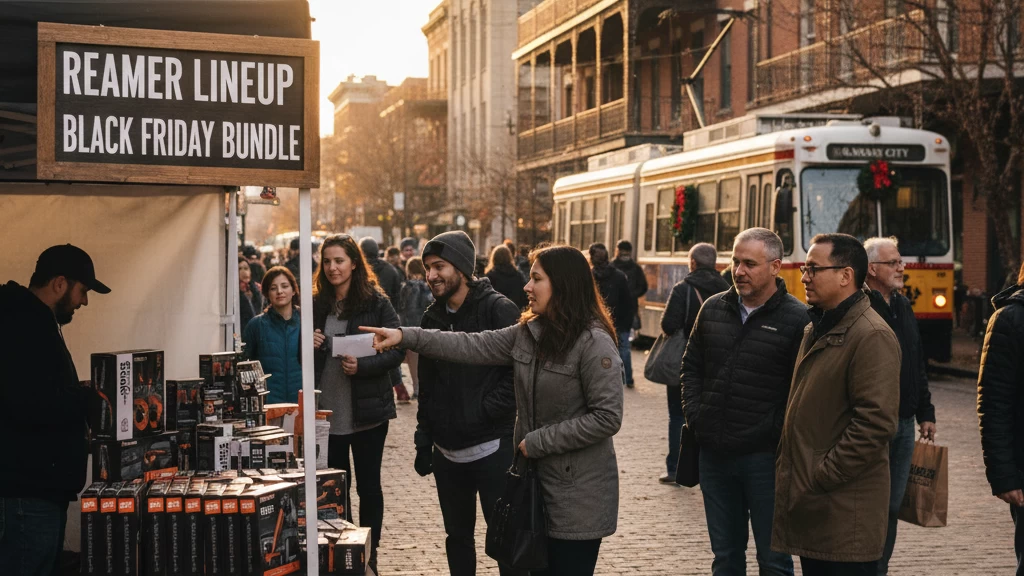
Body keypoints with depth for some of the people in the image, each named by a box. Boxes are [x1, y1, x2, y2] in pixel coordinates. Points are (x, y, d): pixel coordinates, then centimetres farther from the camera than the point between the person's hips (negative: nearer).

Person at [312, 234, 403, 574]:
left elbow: (396, 352, -9)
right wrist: (309, 346, -6)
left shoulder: (376, 303, -6)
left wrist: (362, 366, -23)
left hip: (366, 411, -4)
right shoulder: (317, 305, 8)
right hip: (327, 412, 4)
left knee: (368, 486, 6)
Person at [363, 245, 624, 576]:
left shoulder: (594, 343, -17)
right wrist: (406, 337, -6)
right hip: (537, 480, 7)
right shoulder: (528, 333, 6)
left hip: (579, 491, -7)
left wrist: (539, 441, -16)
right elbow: (472, 346, 2)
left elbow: (607, 417, -20)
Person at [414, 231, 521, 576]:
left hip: (492, 449, -6)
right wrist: (424, 440, 13)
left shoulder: (498, 310, -11)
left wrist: (489, 409, -17)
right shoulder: (433, 317, 9)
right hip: (447, 453, 6)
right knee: (457, 538, 16)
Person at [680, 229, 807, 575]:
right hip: (714, 453, 5)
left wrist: (775, 432, -13)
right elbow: (692, 366, 17)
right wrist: (694, 413, 6)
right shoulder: (713, 309, 8)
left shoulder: (797, 319, -9)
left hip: (765, 457, -5)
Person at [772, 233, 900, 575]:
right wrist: (794, 475, 15)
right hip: (811, 506, 9)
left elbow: (876, 423, -23)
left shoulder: (872, 336, -15)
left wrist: (822, 476, -19)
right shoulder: (817, 330, 16)